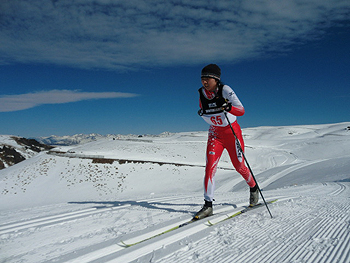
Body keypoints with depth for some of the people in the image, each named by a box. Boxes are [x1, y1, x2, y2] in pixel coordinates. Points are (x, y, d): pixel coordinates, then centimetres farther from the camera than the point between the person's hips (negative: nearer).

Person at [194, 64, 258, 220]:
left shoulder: (225, 90, -18)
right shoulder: (202, 93, -4)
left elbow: (241, 110, -29)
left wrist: (228, 107, -47)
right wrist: (202, 113, -3)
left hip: (232, 131, -3)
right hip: (215, 133, 3)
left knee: (239, 166, 6)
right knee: (210, 167, -11)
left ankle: (253, 188, 38)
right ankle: (208, 205, -5)